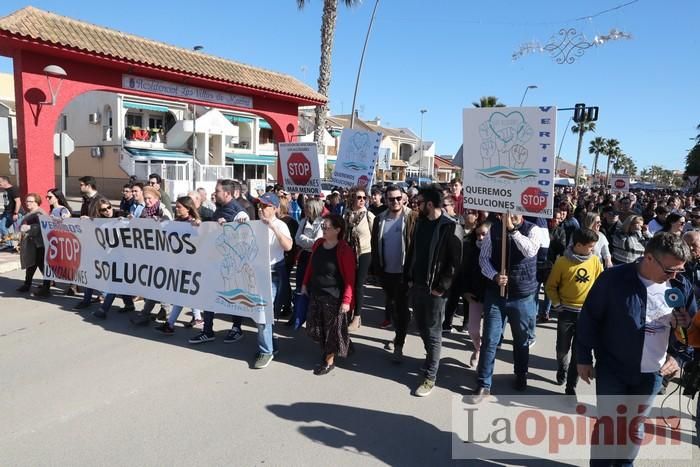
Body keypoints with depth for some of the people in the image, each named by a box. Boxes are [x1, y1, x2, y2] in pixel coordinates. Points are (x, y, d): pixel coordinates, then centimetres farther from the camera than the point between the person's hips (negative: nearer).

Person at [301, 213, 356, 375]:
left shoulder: (344, 250, -18)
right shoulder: (318, 243, 1)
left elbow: (350, 278, -18)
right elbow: (311, 265, 14)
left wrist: (346, 300, -20)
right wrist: (305, 283, 15)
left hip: (334, 297, -7)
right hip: (315, 293, 7)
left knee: (331, 329, 8)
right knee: (314, 328, 15)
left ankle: (329, 361, 29)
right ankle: (343, 345, 38)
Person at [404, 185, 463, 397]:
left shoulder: (451, 227, -14)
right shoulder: (420, 223, 8)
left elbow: (455, 262, -15)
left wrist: (441, 287, -15)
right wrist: (409, 278, 8)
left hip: (435, 289, -7)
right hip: (417, 286, 7)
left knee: (433, 333, 3)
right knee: (422, 328, 18)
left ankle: (430, 377, 14)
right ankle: (432, 360, 40)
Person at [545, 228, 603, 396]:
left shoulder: (595, 261, -3)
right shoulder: (562, 262, -10)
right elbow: (550, 286, -2)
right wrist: (557, 305, -8)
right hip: (566, 312, -1)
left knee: (579, 352, 4)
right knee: (562, 348, 11)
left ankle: (571, 386, 15)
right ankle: (561, 370, 42)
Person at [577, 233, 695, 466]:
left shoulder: (681, 285, -6)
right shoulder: (614, 278, -18)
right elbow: (589, 318, -10)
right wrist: (584, 358, -7)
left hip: (652, 374, 4)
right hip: (612, 370, -4)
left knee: (636, 424, 20)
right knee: (607, 423, 5)